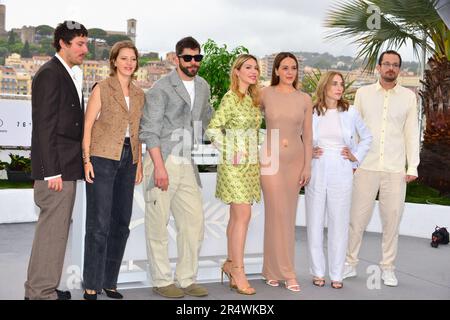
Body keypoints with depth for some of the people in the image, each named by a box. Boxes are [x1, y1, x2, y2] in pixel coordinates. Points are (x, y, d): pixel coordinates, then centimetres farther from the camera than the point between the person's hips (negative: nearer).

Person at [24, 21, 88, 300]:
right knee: (53, 229, -3)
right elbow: (45, 126, -17)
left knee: (55, 227, 16)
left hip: (68, 167, 10)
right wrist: (52, 171, -19)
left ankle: (39, 287, 27)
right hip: (56, 167, -10)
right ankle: (42, 292, 8)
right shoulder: (50, 74, -11)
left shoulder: (71, 75, 18)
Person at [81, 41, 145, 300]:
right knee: (99, 223, -6)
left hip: (128, 161, 6)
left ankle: (109, 281, 19)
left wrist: (139, 162, 11)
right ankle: (92, 286, 3)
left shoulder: (139, 94, 13)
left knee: (122, 223, 7)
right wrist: (86, 159, -12)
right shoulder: (102, 89, -2)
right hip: (102, 158, -6)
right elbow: (87, 126, -4)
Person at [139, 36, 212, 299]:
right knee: (159, 225, 0)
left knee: (194, 222, 5)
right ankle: (162, 281, 11)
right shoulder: (162, 88, -6)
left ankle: (187, 279, 16)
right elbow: (150, 130, -11)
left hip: (188, 165, 6)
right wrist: (160, 166, -17)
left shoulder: (203, 87, 13)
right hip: (162, 161, -6)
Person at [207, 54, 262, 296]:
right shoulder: (231, 98, -10)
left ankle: (230, 263, 23)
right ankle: (238, 271, 0)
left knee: (237, 216, 12)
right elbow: (213, 128, -14)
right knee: (243, 215, -9)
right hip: (234, 165, -7)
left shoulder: (254, 99, 12)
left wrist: (255, 154, 11)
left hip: (251, 164, 7)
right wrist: (229, 152, -11)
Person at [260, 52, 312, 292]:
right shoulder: (265, 95, -1)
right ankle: (286, 272, 4)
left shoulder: (305, 99, 5)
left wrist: (307, 166, 1)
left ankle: (273, 270, 20)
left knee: (289, 216, 7)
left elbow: (307, 136, 6)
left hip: (295, 159, 3)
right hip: (271, 158, -3)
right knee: (278, 214, -5)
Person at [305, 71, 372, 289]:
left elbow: (366, 137, 19)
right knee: (315, 223, 4)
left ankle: (337, 274, 13)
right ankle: (318, 272, 17)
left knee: (339, 223, 3)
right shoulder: (311, 113, 2)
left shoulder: (350, 113, 5)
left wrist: (356, 157, 8)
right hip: (316, 174, 0)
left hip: (341, 174, 0)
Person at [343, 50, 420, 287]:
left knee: (392, 220, 5)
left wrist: (412, 167, 2)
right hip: (366, 167, 0)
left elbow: (411, 133, 7)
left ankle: (388, 268, 17)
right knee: (357, 218, 2)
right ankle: (350, 264, 15)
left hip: (395, 169, 1)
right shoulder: (363, 93, 6)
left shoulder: (408, 97, 7)